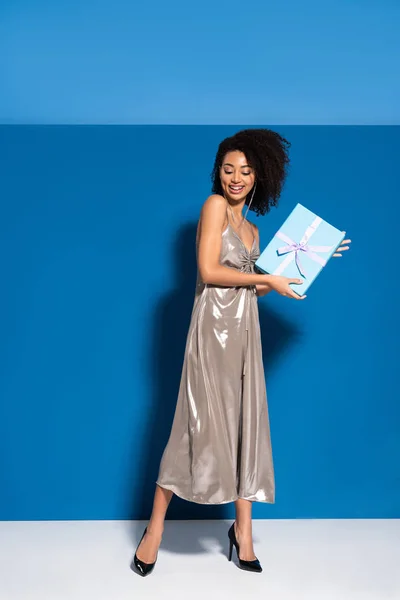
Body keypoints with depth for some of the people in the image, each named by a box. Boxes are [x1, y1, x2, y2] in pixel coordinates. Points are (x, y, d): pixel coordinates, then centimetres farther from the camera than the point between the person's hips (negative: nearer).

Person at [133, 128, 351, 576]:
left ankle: (243, 530, 20)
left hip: (245, 330, 7)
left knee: (246, 425, 8)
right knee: (202, 427, -5)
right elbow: (209, 271, -13)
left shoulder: (252, 229, 18)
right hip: (214, 326, -7)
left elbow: (254, 287, 16)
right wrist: (267, 279, -8)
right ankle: (155, 527, 10)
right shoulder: (214, 205, -3)